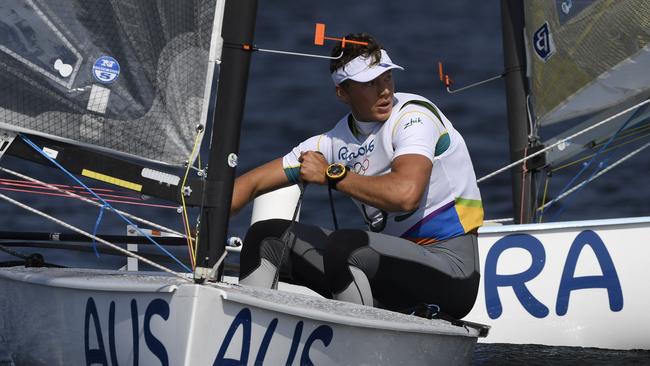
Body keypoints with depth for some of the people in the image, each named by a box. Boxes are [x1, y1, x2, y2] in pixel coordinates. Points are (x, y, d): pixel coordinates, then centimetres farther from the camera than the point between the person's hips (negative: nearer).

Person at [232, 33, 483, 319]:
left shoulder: (414, 114, -12)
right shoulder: (335, 142, 7)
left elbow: (406, 194, -30)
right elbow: (253, 183, 13)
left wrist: (331, 174, -16)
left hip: (451, 269, -7)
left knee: (342, 245, -34)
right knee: (265, 236, 1)